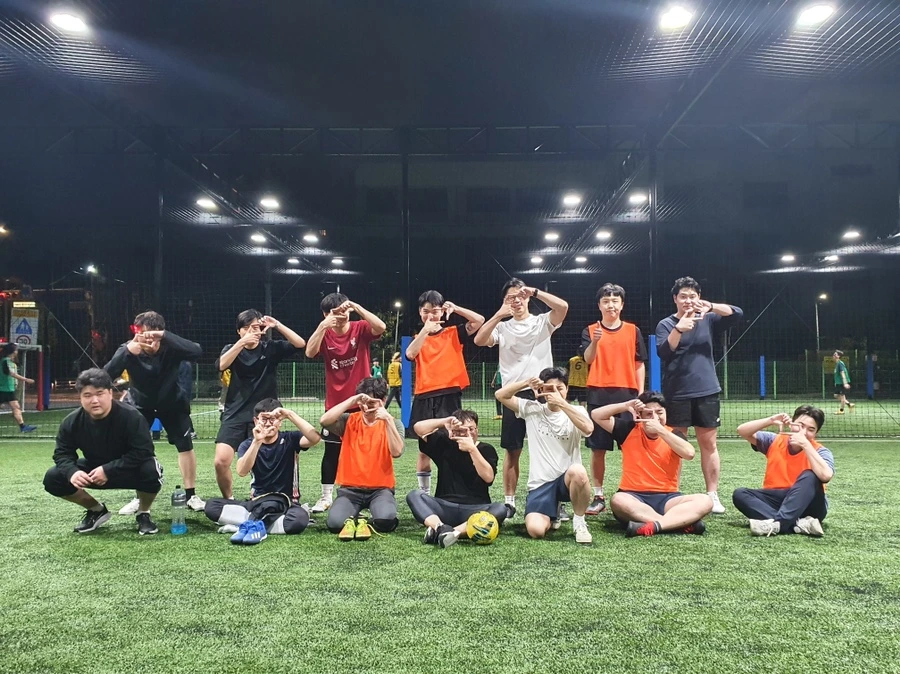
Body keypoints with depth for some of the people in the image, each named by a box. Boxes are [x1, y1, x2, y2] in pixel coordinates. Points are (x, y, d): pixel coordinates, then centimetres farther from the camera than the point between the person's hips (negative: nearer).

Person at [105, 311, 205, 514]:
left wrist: (165, 336, -56)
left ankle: (191, 496, 8)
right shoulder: (129, 349, -27)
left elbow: (197, 351, -48)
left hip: (172, 402, 0)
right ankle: (139, 497, 9)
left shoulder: (170, 347, -29)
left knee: (185, 445, -4)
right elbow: (107, 374, -40)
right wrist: (127, 351, -56)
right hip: (140, 404, 1)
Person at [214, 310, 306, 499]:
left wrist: (277, 325, -13)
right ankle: (228, 501, 12)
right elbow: (221, 365, -15)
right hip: (235, 415, 1)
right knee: (221, 462, -11)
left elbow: (300, 344, -8)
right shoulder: (231, 349, 7)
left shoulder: (271, 348, 4)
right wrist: (242, 342, -24)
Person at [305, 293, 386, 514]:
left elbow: (380, 327, -25)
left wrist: (356, 306, -29)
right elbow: (309, 352, -22)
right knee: (331, 452, 7)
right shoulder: (325, 334, -3)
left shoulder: (360, 329, -5)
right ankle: (326, 498, 18)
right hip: (335, 405, 1)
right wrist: (323, 325, -33)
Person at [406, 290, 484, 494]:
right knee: (424, 449, 9)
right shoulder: (418, 338, 11)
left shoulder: (453, 333, 8)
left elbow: (479, 320, -4)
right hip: (424, 397, 2)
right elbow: (410, 354, -11)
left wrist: (455, 308, -9)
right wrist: (425, 329, -16)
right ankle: (423, 493, 20)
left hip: (449, 395, -2)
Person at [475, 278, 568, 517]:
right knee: (512, 450, 5)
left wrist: (535, 291, -11)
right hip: (513, 394, 1)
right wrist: (499, 314, -15)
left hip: (542, 392, -1)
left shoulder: (543, 322, 6)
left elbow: (563, 306, -12)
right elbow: (479, 340, -9)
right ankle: (509, 500, 13)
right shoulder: (502, 327, 8)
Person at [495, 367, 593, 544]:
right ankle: (553, 512, 19)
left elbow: (588, 429, -22)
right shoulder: (532, 409, 4)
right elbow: (501, 395, -1)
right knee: (536, 530, -22)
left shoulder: (576, 411, 1)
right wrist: (527, 383, -13)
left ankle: (579, 521, -9)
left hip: (568, 479, -1)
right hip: (540, 483, 1)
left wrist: (562, 403, -24)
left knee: (578, 471, -39)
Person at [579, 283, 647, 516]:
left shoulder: (633, 330, 8)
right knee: (598, 448, 2)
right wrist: (595, 341, -30)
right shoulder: (590, 330, 4)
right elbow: (588, 359, -11)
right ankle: (598, 497, 10)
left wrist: (640, 394, 3)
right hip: (599, 395, 0)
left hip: (627, 394, 1)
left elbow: (639, 364, 9)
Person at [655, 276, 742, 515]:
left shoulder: (708, 320, 9)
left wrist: (710, 306, -18)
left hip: (706, 391, 2)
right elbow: (662, 352, -14)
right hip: (677, 394, -2)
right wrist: (679, 329, -30)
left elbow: (737, 314, -3)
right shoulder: (666, 324, 1)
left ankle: (712, 495, 12)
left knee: (708, 443, 5)